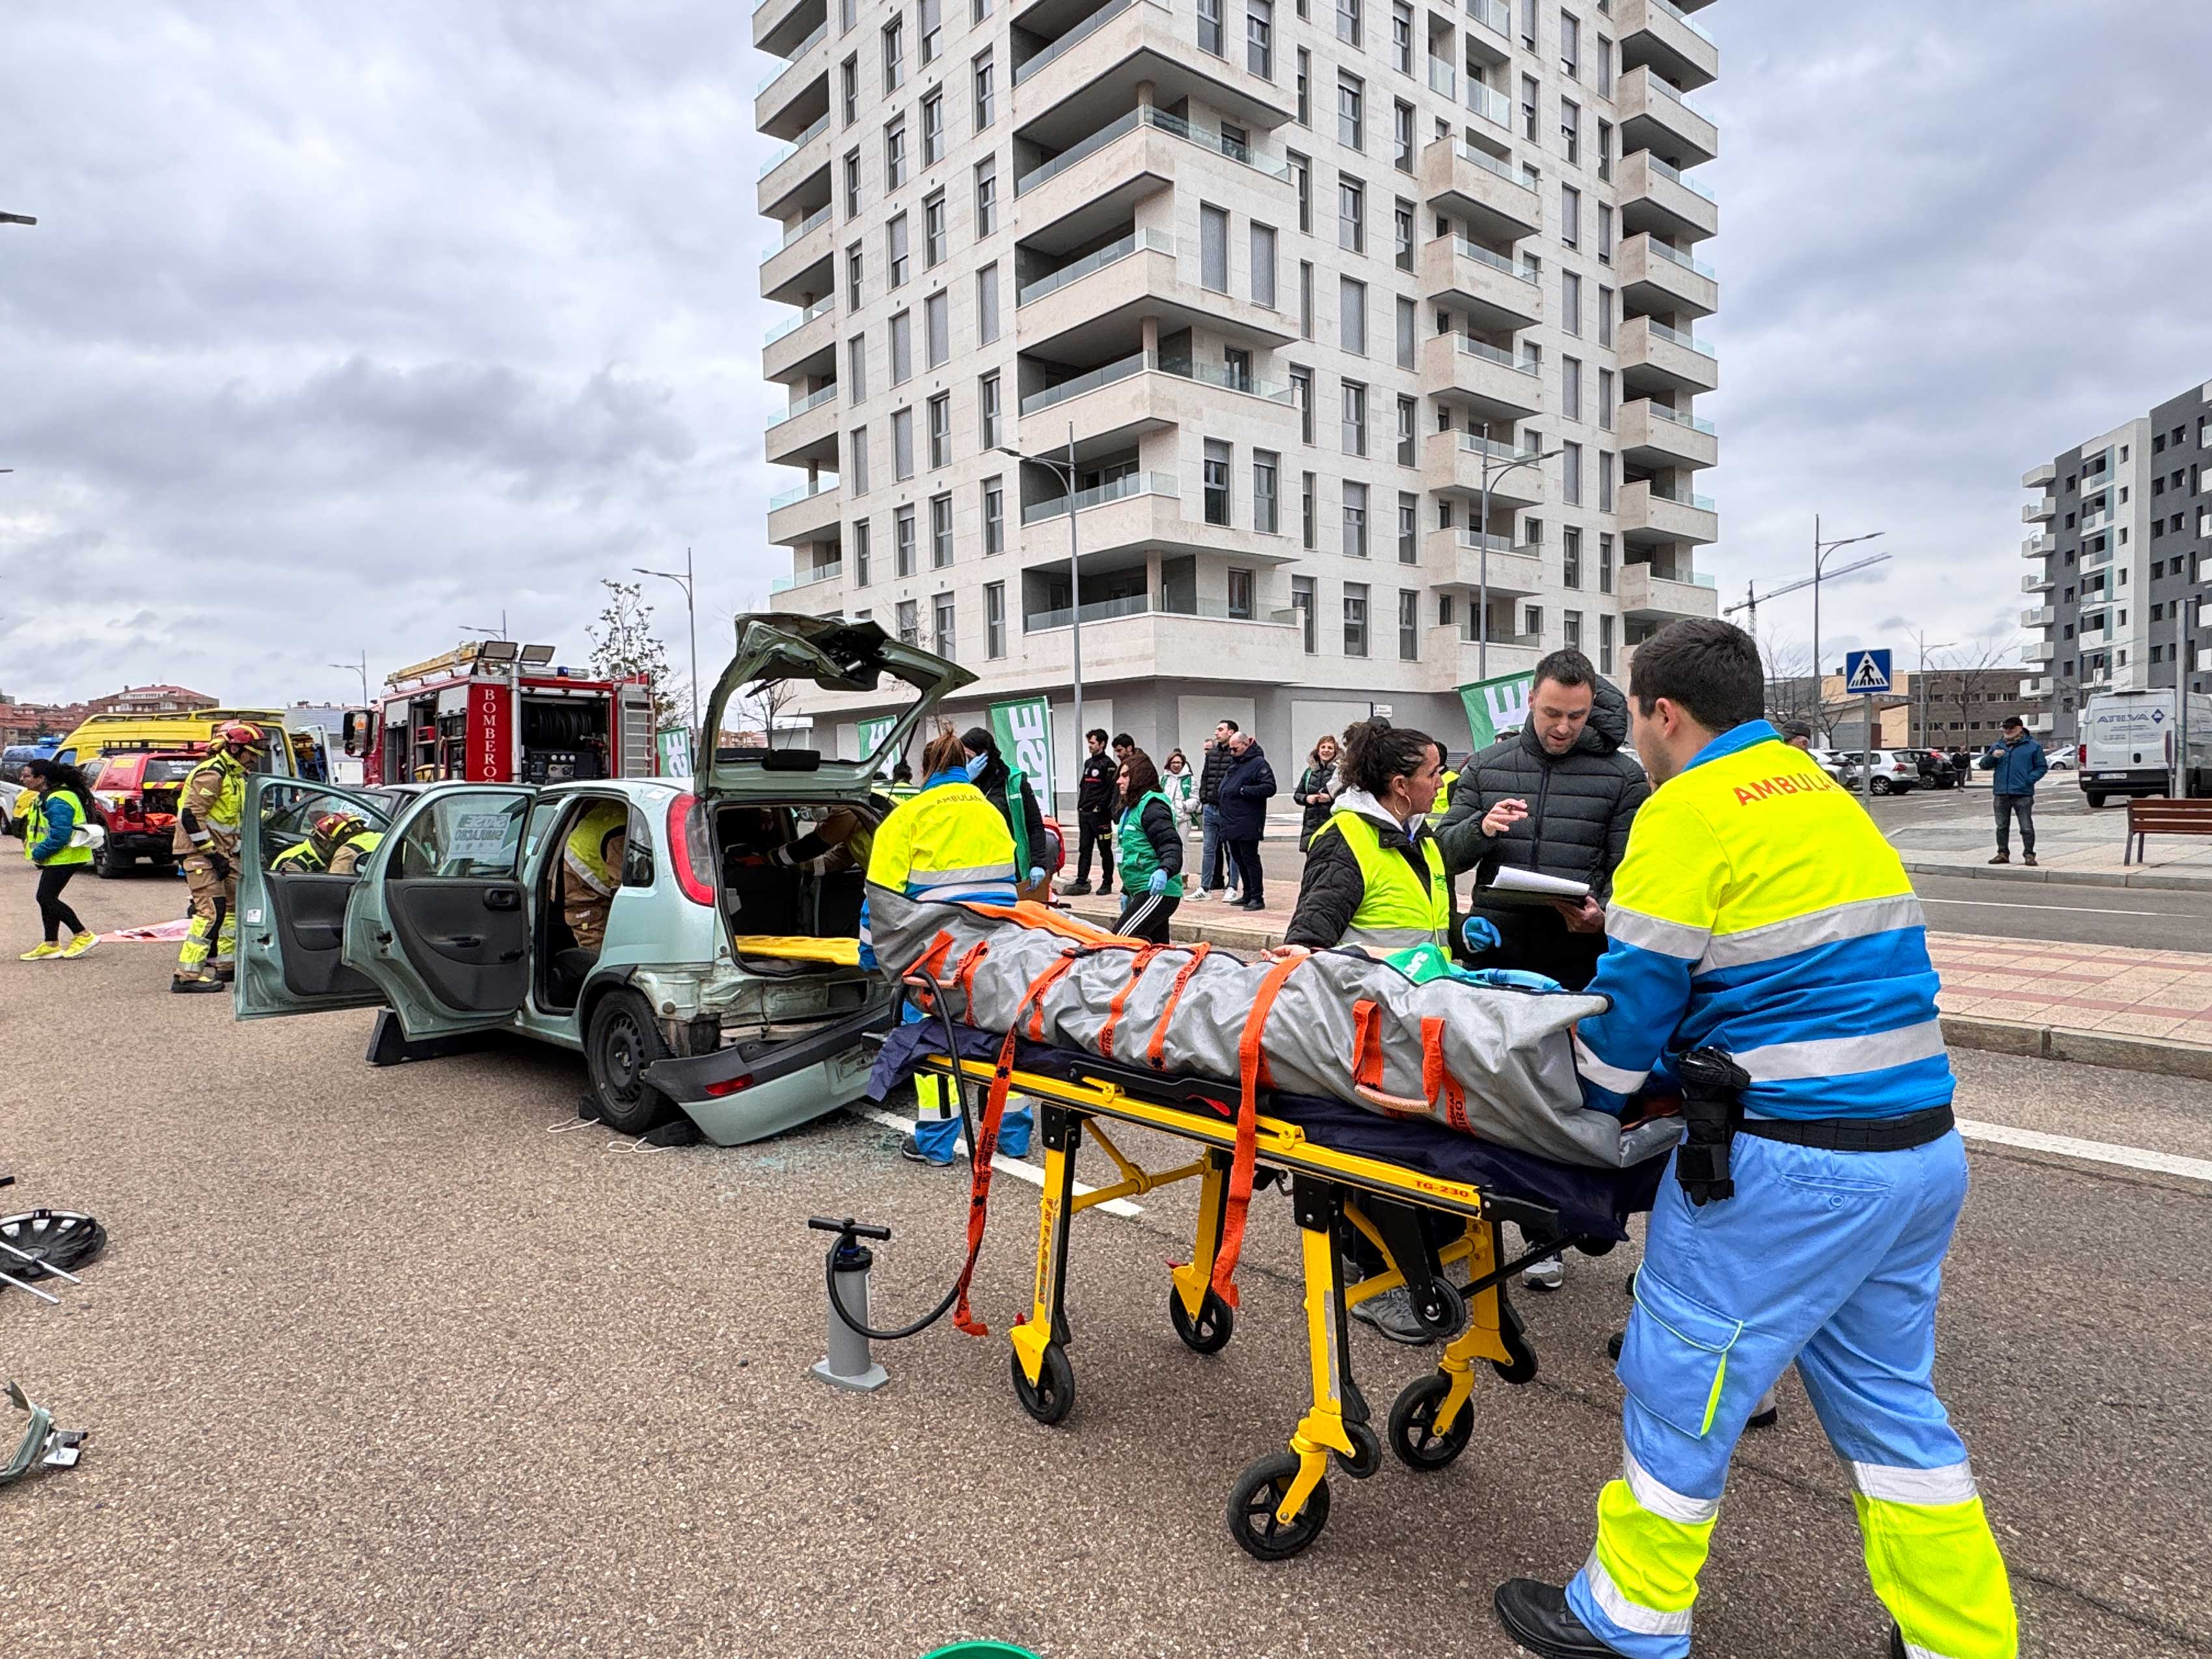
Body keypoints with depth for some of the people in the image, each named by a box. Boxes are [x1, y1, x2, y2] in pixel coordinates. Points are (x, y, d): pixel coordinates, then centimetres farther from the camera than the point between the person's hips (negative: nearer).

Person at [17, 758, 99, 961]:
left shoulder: (58, 800, -20)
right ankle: (51, 945, 18)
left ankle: (84, 935, -4)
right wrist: (32, 844, 10)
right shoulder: (45, 797, 14)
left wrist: (38, 853, -17)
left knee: (46, 898, -9)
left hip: (63, 858, -11)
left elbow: (59, 835, -26)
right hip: (55, 858, 11)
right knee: (47, 899, 12)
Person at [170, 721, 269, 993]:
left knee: (234, 904, 15)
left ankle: (224, 964, 25)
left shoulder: (236, 775, 16)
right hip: (201, 851, -10)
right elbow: (190, 816, -21)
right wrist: (212, 854, -21)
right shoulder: (211, 775, -16)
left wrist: (237, 850, 18)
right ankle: (187, 975, -13)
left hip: (222, 852, 10)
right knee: (211, 910, -15)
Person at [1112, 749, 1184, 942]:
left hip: (1157, 892, -10)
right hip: (1140, 892, 10)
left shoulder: (1152, 806, -12)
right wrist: (1127, 892, 29)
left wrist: (1164, 870, -42)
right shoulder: (1131, 807, 19)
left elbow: (1171, 845, -23)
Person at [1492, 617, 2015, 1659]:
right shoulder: (1821, 791, 15)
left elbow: (1635, 1001, -12)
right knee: (1886, 1394, 21)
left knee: (1679, 1383, 7)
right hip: (1921, 1146, 9)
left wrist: (1592, 1104, 6)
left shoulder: (1690, 811, -12)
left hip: (1791, 1164, -9)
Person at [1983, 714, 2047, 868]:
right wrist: (1992, 756, -11)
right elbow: (1984, 764, 10)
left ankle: (2029, 855, 2)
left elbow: (2042, 767, 4)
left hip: (2023, 794, -4)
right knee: (2002, 827, 9)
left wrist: (2029, 780, -12)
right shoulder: (1997, 747, 13)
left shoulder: (2033, 746, 4)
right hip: (2001, 794, 4)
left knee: (2027, 827, -3)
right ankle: (2003, 854, 16)